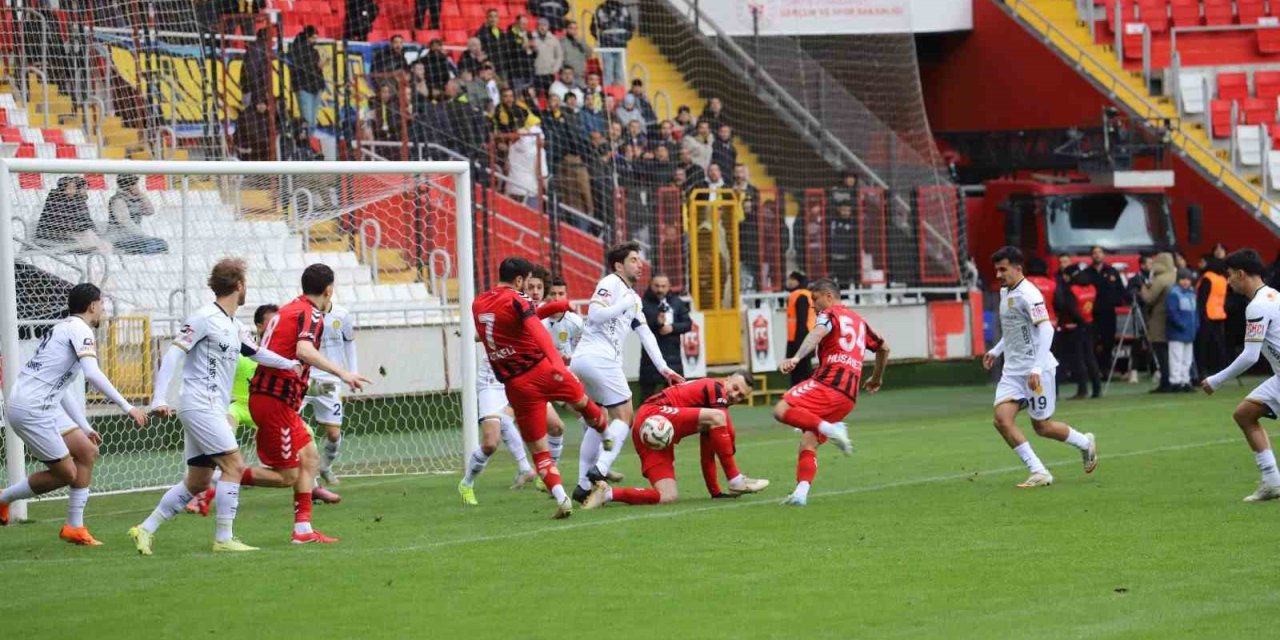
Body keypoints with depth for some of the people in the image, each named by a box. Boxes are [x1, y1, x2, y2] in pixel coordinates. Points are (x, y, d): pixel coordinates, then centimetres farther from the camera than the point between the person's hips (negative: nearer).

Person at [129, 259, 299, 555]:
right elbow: (173, 355, -15)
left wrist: (293, 364, 15)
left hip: (214, 409, 9)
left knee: (198, 482, 9)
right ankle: (224, 539, -9)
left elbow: (257, 353, 27)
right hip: (200, 406, -9)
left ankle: (146, 530, 14)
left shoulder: (235, 326, 15)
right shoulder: (206, 318, -11)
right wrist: (159, 399, -22)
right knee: (234, 465, -11)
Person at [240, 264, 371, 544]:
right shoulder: (311, 314, -11)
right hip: (275, 401, -10)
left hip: (265, 393, 10)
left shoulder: (289, 309, 17)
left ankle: (303, 529, 12)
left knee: (310, 458, 13)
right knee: (287, 476, -4)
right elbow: (304, 350, -30)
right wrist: (341, 373, -35)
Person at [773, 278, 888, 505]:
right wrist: (877, 379, 55)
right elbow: (883, 348, 40)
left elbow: (817, 334, -19)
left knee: (781, 410, -19)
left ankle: (829, 428, -30)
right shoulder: (859, 321, 29)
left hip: (828, 384, -8)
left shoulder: (829, 314, 4)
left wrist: (796, 358, -36)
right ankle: (801, 493, -12)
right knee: (809, 442, 5)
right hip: (848, 396, 8)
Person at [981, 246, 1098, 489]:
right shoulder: (1005, 293, 12)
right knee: (1002, 418, -10)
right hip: (1012, 370, 8)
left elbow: (1046, 329, -24)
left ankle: (1085, 443, 28)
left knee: (1042, 426, 0)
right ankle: (1039, 472, -6)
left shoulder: (1028, 294, -17)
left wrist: (1036, 369, -30)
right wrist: (996, 351, 21)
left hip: (1036, 371, -8)